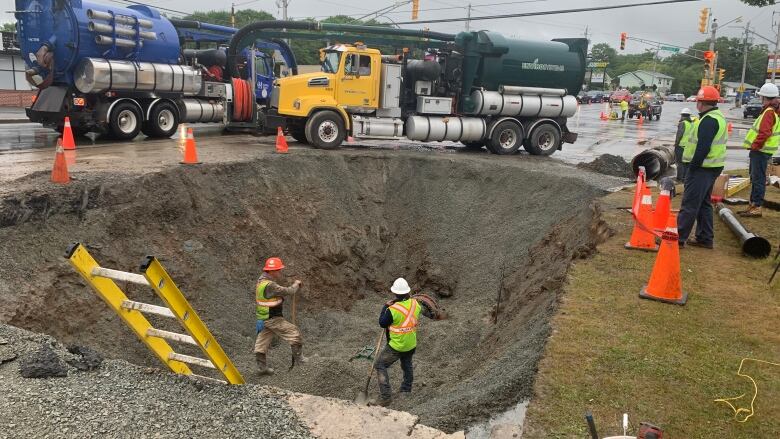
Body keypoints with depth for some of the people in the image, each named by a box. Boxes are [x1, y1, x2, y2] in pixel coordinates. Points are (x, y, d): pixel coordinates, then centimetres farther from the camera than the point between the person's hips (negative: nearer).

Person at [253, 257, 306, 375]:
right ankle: (298, 357, 9)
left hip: (264, 318, 10)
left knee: (262, 342, 13)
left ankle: (261, 367, 22)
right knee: (293, 332, 0)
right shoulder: (270, 285, -26)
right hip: (273, 319, -10)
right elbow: (288, 292, -22)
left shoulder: (261, 280, 6)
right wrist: (296, 284, -4)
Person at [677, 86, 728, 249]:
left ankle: (679, 238, -4)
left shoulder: (709, 120, -18)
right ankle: (705, 238, 22)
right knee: (704, 203, 16)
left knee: (689, 204, -7)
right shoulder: (718, 117, 16)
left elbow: (703, 148, -25)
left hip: (702, 168, -11)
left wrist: (693, 167, -19)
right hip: (713, 167, 11)